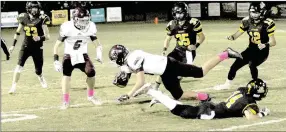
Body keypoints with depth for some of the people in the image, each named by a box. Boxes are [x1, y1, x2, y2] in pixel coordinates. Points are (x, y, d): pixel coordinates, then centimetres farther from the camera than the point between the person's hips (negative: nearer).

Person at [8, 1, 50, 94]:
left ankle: (41, 78, 41)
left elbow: (47, 36, -12)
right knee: (19, 66, -14)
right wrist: (13, 45, 13)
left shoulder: (41, 20, -11)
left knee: (38, 70, 5)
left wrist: (40, 38, -33)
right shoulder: (24, 18, -2)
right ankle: (13, 86, -9)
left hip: (37, 48, -1)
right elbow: (17, 32, 12)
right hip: (26, 46, 2)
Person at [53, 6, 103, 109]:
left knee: (91, 72, -17)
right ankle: (65, 101, -16)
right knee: (66, 74, -23)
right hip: (69, 55, -2)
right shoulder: (67, 28, -21)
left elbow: (97, 44, 1)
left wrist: (99, 54, -19)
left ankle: (90, 96, 8)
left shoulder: (90, 28, -10)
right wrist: (56, 61, -20)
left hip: (82, 55, 2)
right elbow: (57, 45, -13)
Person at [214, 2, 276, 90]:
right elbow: (238, 33, -1)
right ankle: (227, 84, 26)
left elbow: (273, 42, -22)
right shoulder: (247, 21, -5)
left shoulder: (267, 23, -20)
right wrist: (231, 37, -23)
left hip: (262, 51, -6)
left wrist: (265, 45, -42)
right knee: (236, 64, 4)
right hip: (251, 49, 6)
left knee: (252, 64, -30)